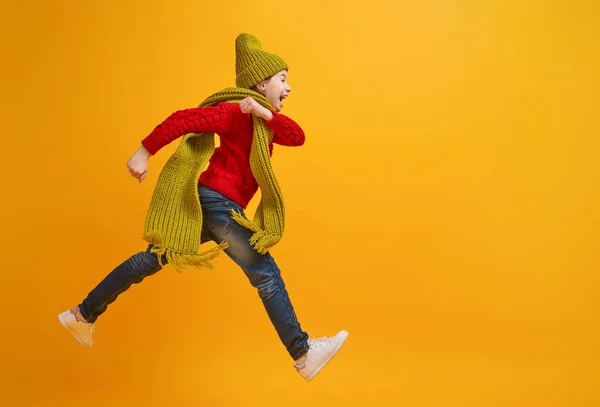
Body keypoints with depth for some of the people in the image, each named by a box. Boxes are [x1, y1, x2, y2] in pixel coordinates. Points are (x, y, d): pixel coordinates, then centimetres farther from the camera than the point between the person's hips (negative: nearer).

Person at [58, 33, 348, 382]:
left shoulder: (262, 120, 19)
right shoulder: (238, 112, -10)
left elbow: (298, 137, 3)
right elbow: (184, 119, -17)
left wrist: (266, 114, -11)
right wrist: (144, 153, -17)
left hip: (206, 204, 10)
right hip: (219, 202, -10)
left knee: (152, 260, 14)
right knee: (267, 275, -5)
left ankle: (83, 315, 24)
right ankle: (303, 355, 3)